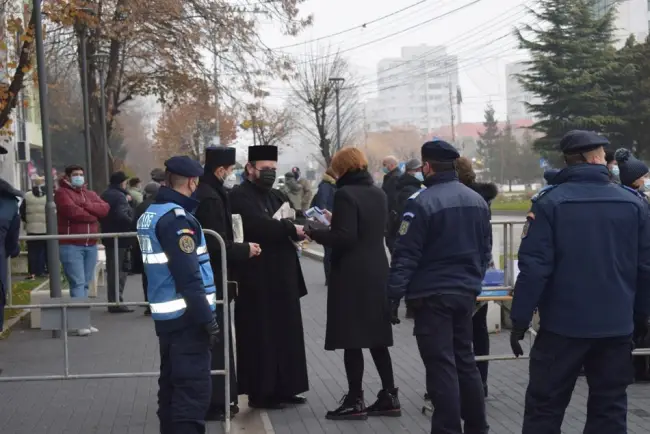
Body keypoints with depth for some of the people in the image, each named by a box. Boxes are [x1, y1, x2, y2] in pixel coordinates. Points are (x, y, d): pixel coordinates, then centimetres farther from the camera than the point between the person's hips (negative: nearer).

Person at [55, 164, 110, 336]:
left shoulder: (90, 194, 18)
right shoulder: (62, 193, -2)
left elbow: (105, 209, 2)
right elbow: (73, 212, -18)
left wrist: (86, 205, -12)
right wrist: (92, 216, -3)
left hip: (91, 245, 6)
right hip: (70, 246, -6)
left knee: (85, 283, 9)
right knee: (77, 283, -11)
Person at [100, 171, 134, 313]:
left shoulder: (105, 195, 14)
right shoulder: (119, 196, -16)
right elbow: (122, 216, -29)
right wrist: (133, 225, -17)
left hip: (109, 238, 9)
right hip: (121, 239, -9)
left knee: (112, 271, 15)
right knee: (120, 271, -6)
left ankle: (113, 302, 21)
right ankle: (117, 303, -6)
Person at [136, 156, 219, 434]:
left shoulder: (150, 214, 12)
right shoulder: (176, 217, -18)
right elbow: (188, 276, -22)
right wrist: (207, 318, -18)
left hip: (166, 315, 10)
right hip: (187, 316, -10)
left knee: (172, 385, 18)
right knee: (193, 390, -6)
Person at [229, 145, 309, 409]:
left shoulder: (277, 197, 18)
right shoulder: (239, 197, -10)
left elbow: (291, 223, 13)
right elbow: (259, 225, -26)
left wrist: (302, 227, -8)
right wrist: (292, 229, -25)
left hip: (282, 279, 8)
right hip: (257, 281, -8)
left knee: (285, 334, 11)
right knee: (261, 336, -2)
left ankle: (283, 388, 20)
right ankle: (260, 392, 6)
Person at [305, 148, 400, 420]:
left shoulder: (345, 194, -15)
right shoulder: (378, 194, 11)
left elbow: (344, 237, -21)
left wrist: (314, 233, -8)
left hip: (352, 275, -8)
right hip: (376, 272, 8)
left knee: (351, 340, -1)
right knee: (376, 337, 13)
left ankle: (355, 401, 3)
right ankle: (389, 396, 16)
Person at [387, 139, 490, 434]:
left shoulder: (422, 202, -15)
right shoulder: (477, 200, 8)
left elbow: (406, 254, -16)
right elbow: (485, 250, 15)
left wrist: (394, 295, -13)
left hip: (431, 296, -7)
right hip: (465, 293, 7)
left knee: (441, 366, -3)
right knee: (465, 361, 16)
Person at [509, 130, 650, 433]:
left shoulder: (550, 203, -9)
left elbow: (534, 267, -13)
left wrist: (520, 320, -6)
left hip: (563, 324, -3)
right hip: (616, 326, 3)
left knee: (544, 408, 7)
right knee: (610, 409, 11)